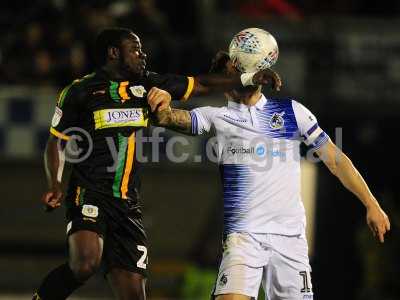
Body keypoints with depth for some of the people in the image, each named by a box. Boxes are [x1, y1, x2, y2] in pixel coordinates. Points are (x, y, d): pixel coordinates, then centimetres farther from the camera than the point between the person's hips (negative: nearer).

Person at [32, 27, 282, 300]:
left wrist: (249, 79, 10)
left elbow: (200, 85, 19)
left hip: (128, 206, 5)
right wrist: (55, 185, -8)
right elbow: (57, 142, 7)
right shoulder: (81, 91, 2)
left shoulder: (145, 84, 14)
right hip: (89, 195, -5)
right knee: (86, 263, -32)